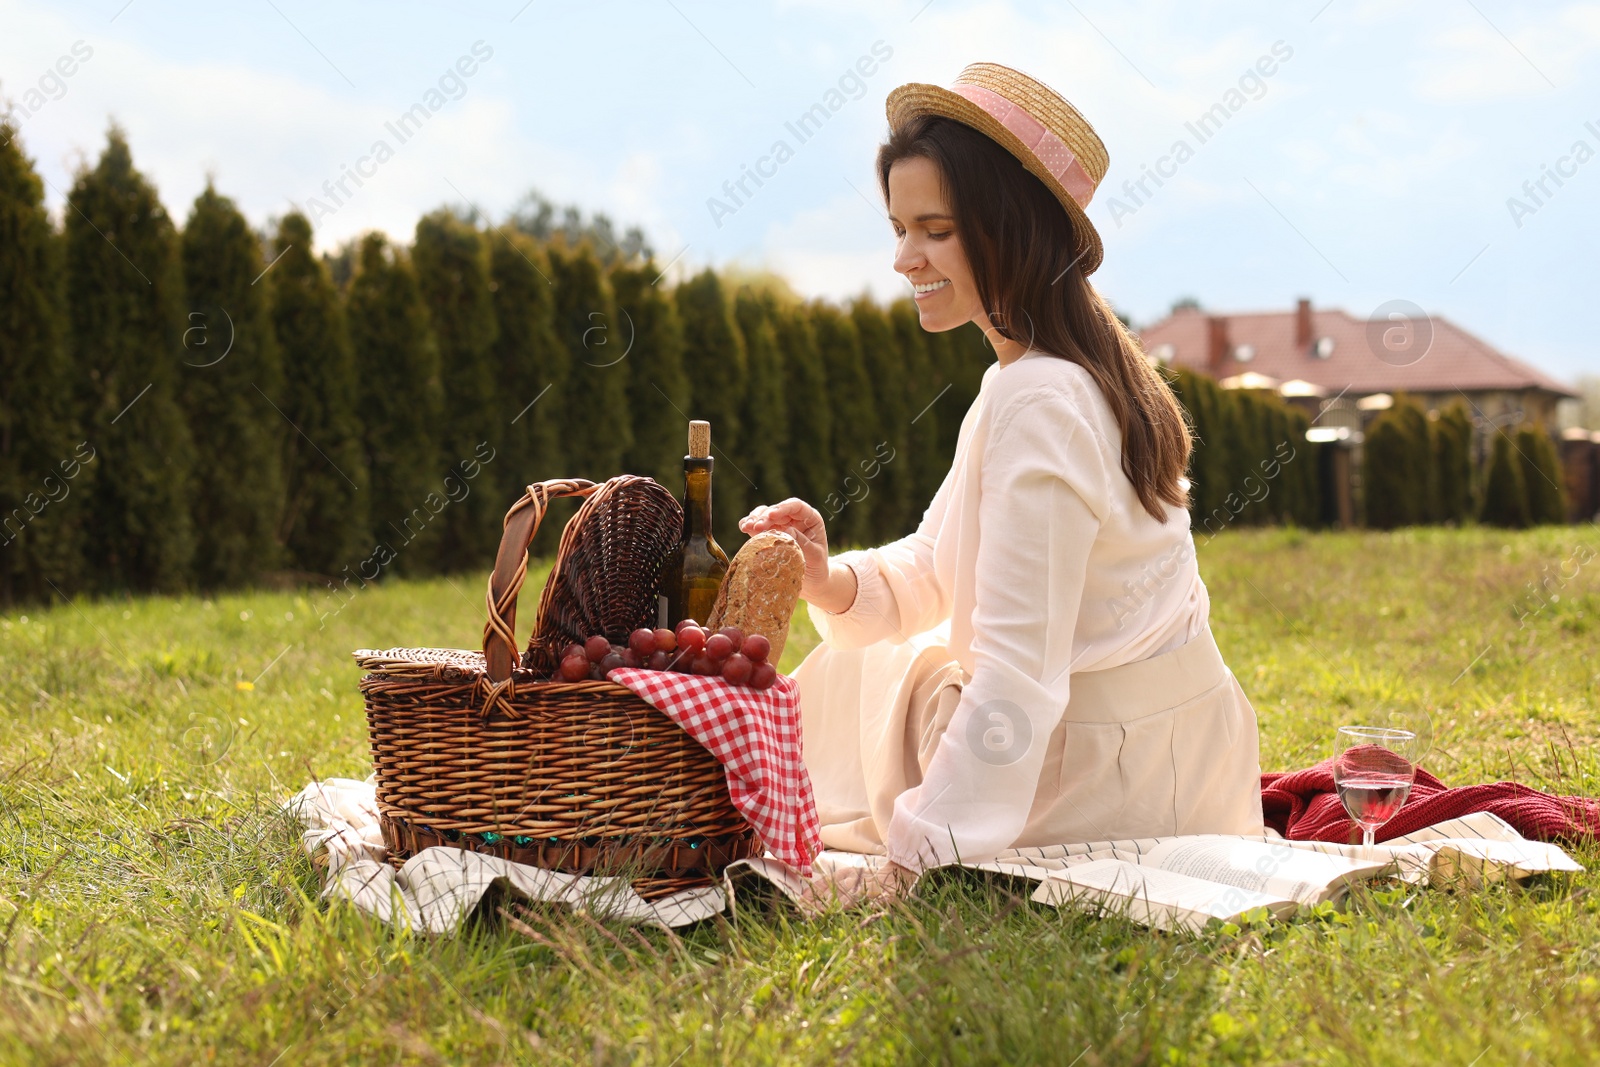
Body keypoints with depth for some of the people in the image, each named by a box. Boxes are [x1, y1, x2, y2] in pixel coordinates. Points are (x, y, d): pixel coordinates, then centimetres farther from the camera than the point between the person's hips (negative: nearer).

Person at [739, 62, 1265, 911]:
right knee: (854, 673, 26)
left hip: (1112, 782, -9)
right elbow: (938, 568, 9)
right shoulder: (1053, 373, 5)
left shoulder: (1042, 407, -27)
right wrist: (832, 583, -11)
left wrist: (908, 860, -32)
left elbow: (1020, 673, -31)